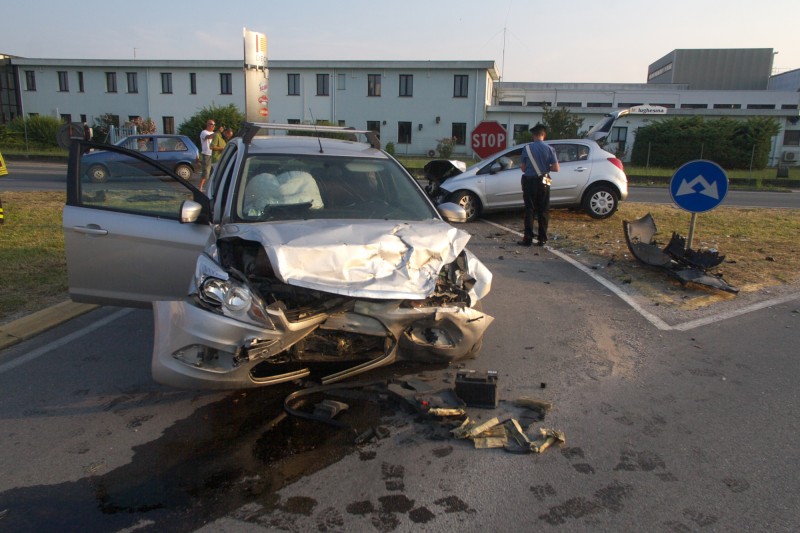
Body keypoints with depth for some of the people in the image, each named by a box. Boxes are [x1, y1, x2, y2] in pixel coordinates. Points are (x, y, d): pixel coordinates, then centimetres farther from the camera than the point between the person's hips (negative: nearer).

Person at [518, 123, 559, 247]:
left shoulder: (527, 148, -6)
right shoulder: (549, 149, -6)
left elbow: (522, 167, -1)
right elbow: (556, 168, -6)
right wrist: (546, 168, 12)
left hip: (529, 182, 0)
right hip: (543, 182, 0)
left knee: (529, 210, 5)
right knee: (543, 211, 8)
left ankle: (528, 238, 3)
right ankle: (542, 239, 9)